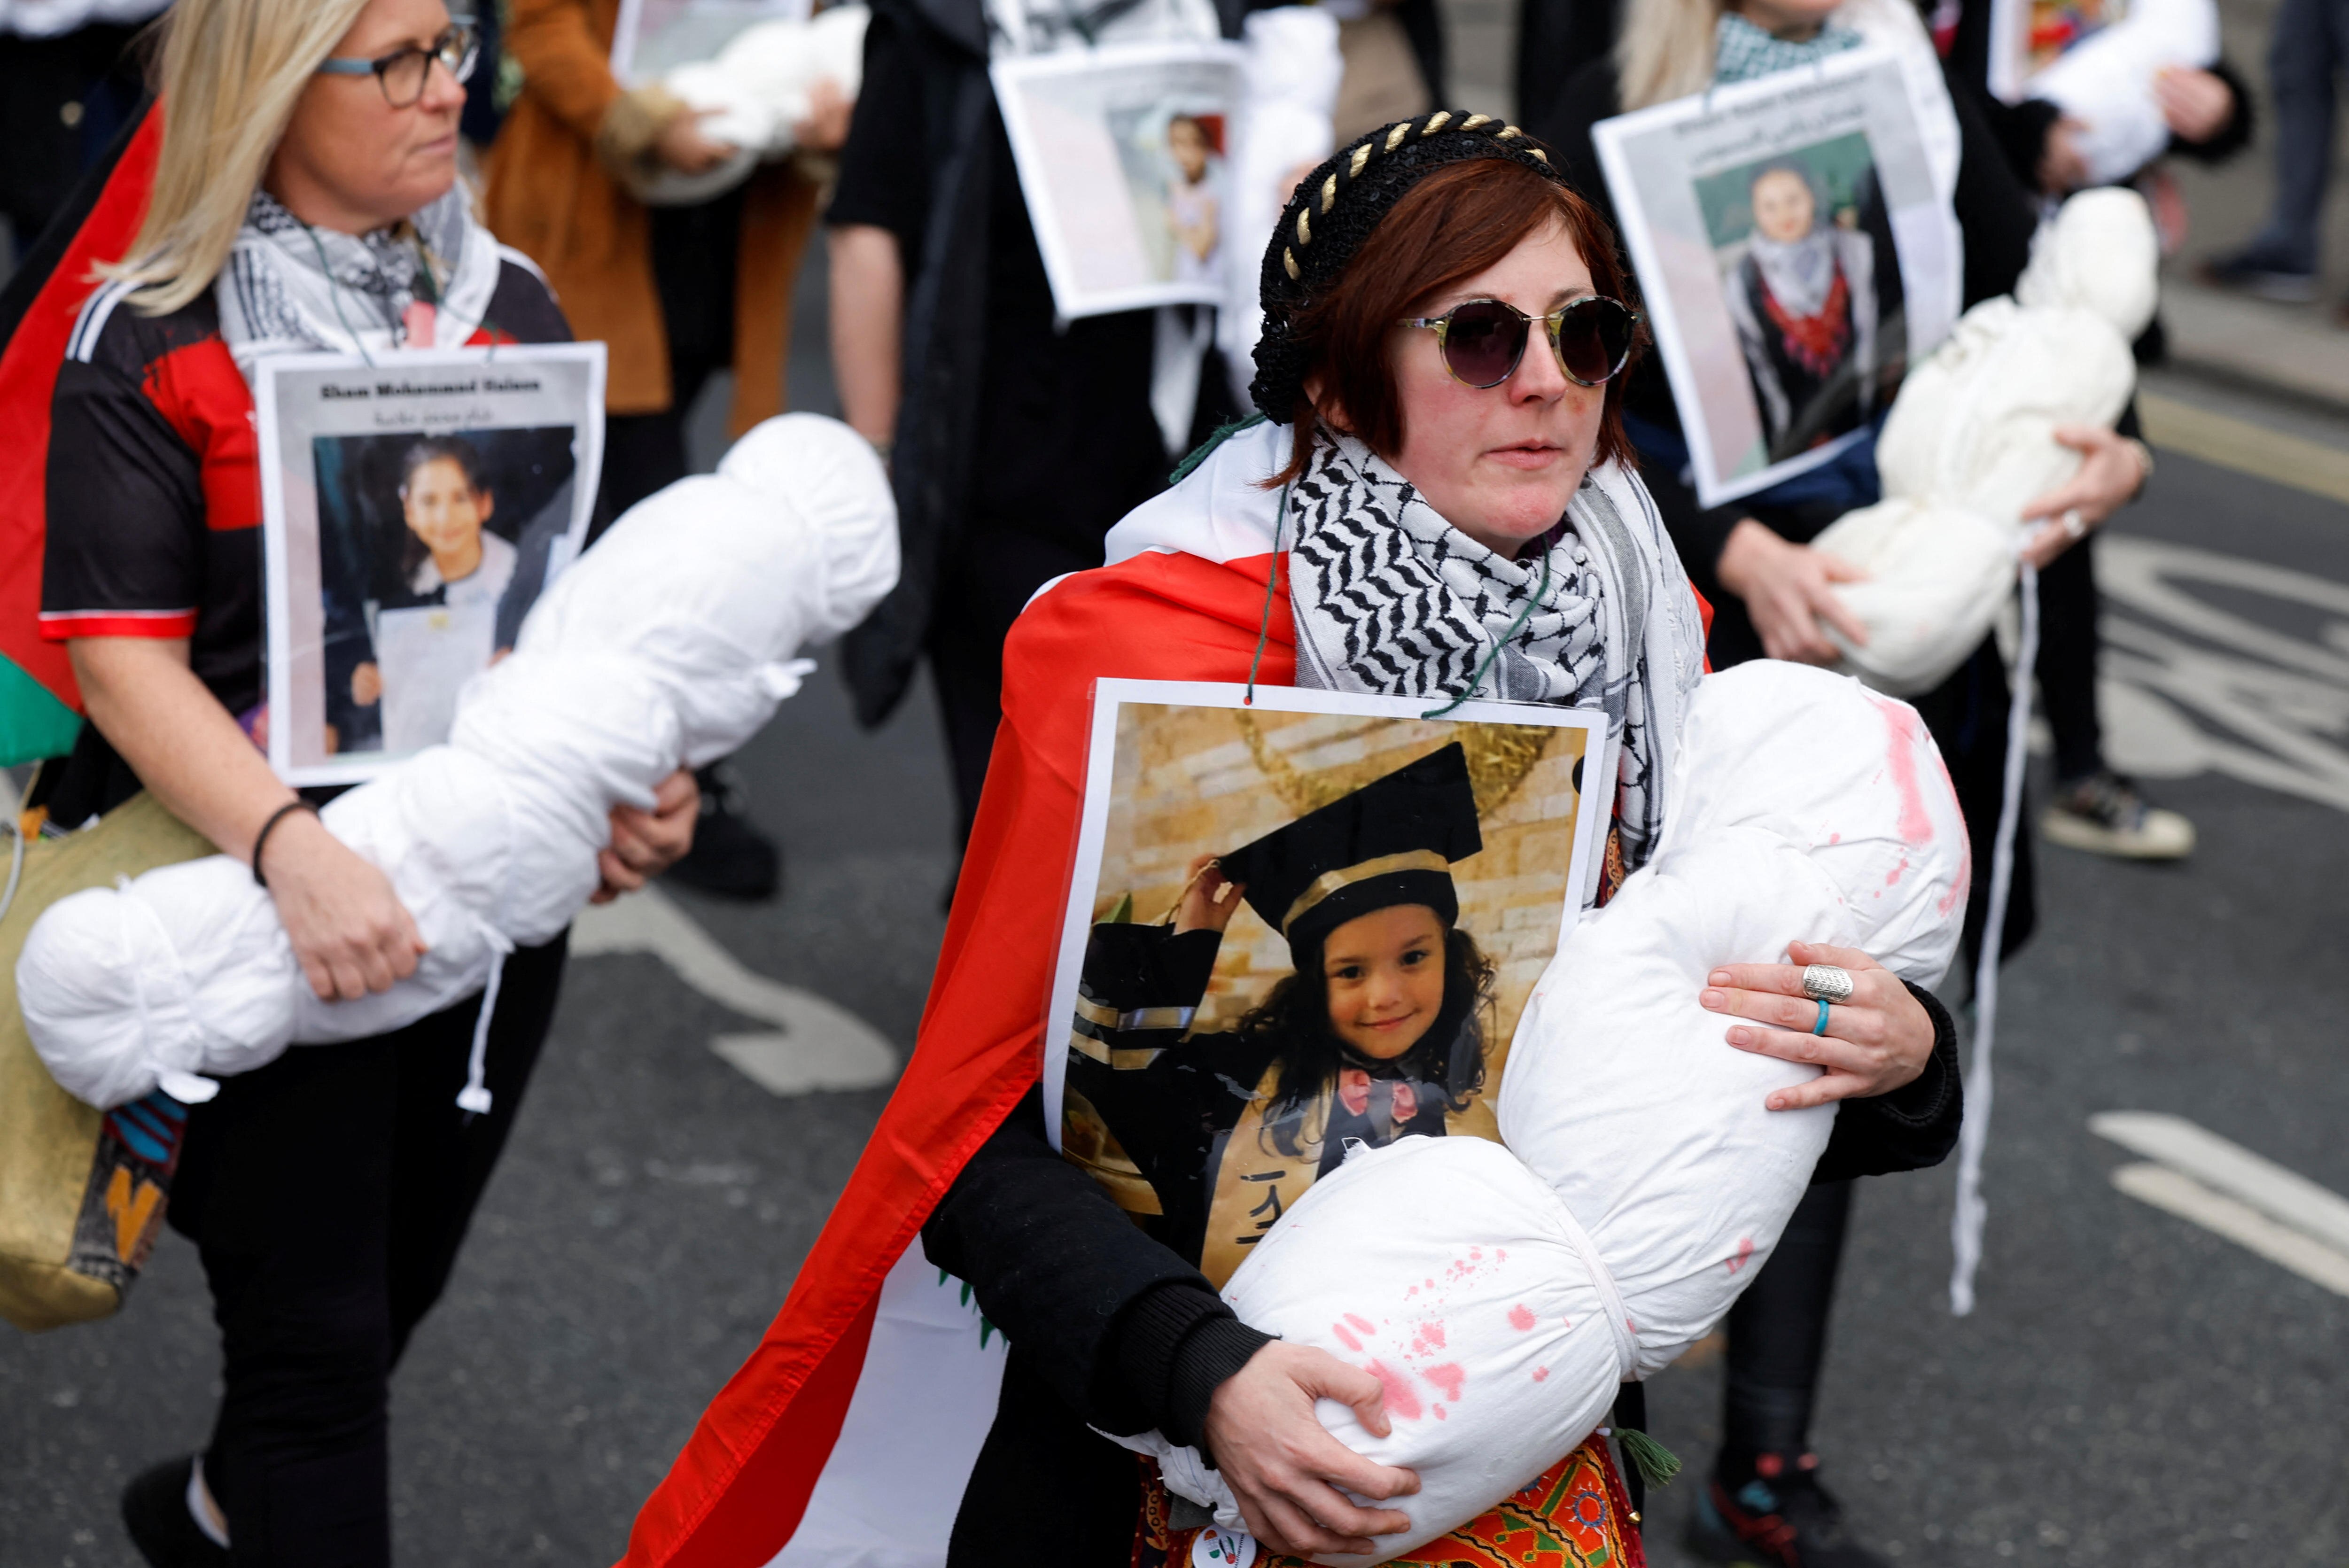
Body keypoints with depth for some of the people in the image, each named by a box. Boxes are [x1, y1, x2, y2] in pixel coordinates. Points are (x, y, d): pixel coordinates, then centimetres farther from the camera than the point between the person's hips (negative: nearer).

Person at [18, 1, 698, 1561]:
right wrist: (292, 849, -31)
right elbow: (124, 655, -16)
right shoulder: (147, 347, -9)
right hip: (264, 905, -5)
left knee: (397, 1276, 21)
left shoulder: (512, 307, 6)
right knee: (318, 1329, -3)